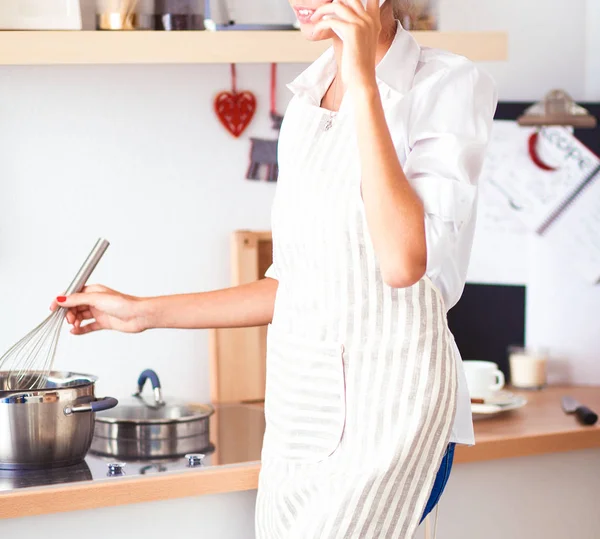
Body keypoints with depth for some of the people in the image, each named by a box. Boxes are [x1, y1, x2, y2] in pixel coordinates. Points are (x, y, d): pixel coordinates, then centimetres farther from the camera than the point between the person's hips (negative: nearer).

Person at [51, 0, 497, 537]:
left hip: (388, 407, -6)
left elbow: (404, 260, -22)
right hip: (300, 409, 7)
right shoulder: (307, 100, 13)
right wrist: (145, 312, 23)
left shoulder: (450, 85, -7)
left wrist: (363, 82, -18)